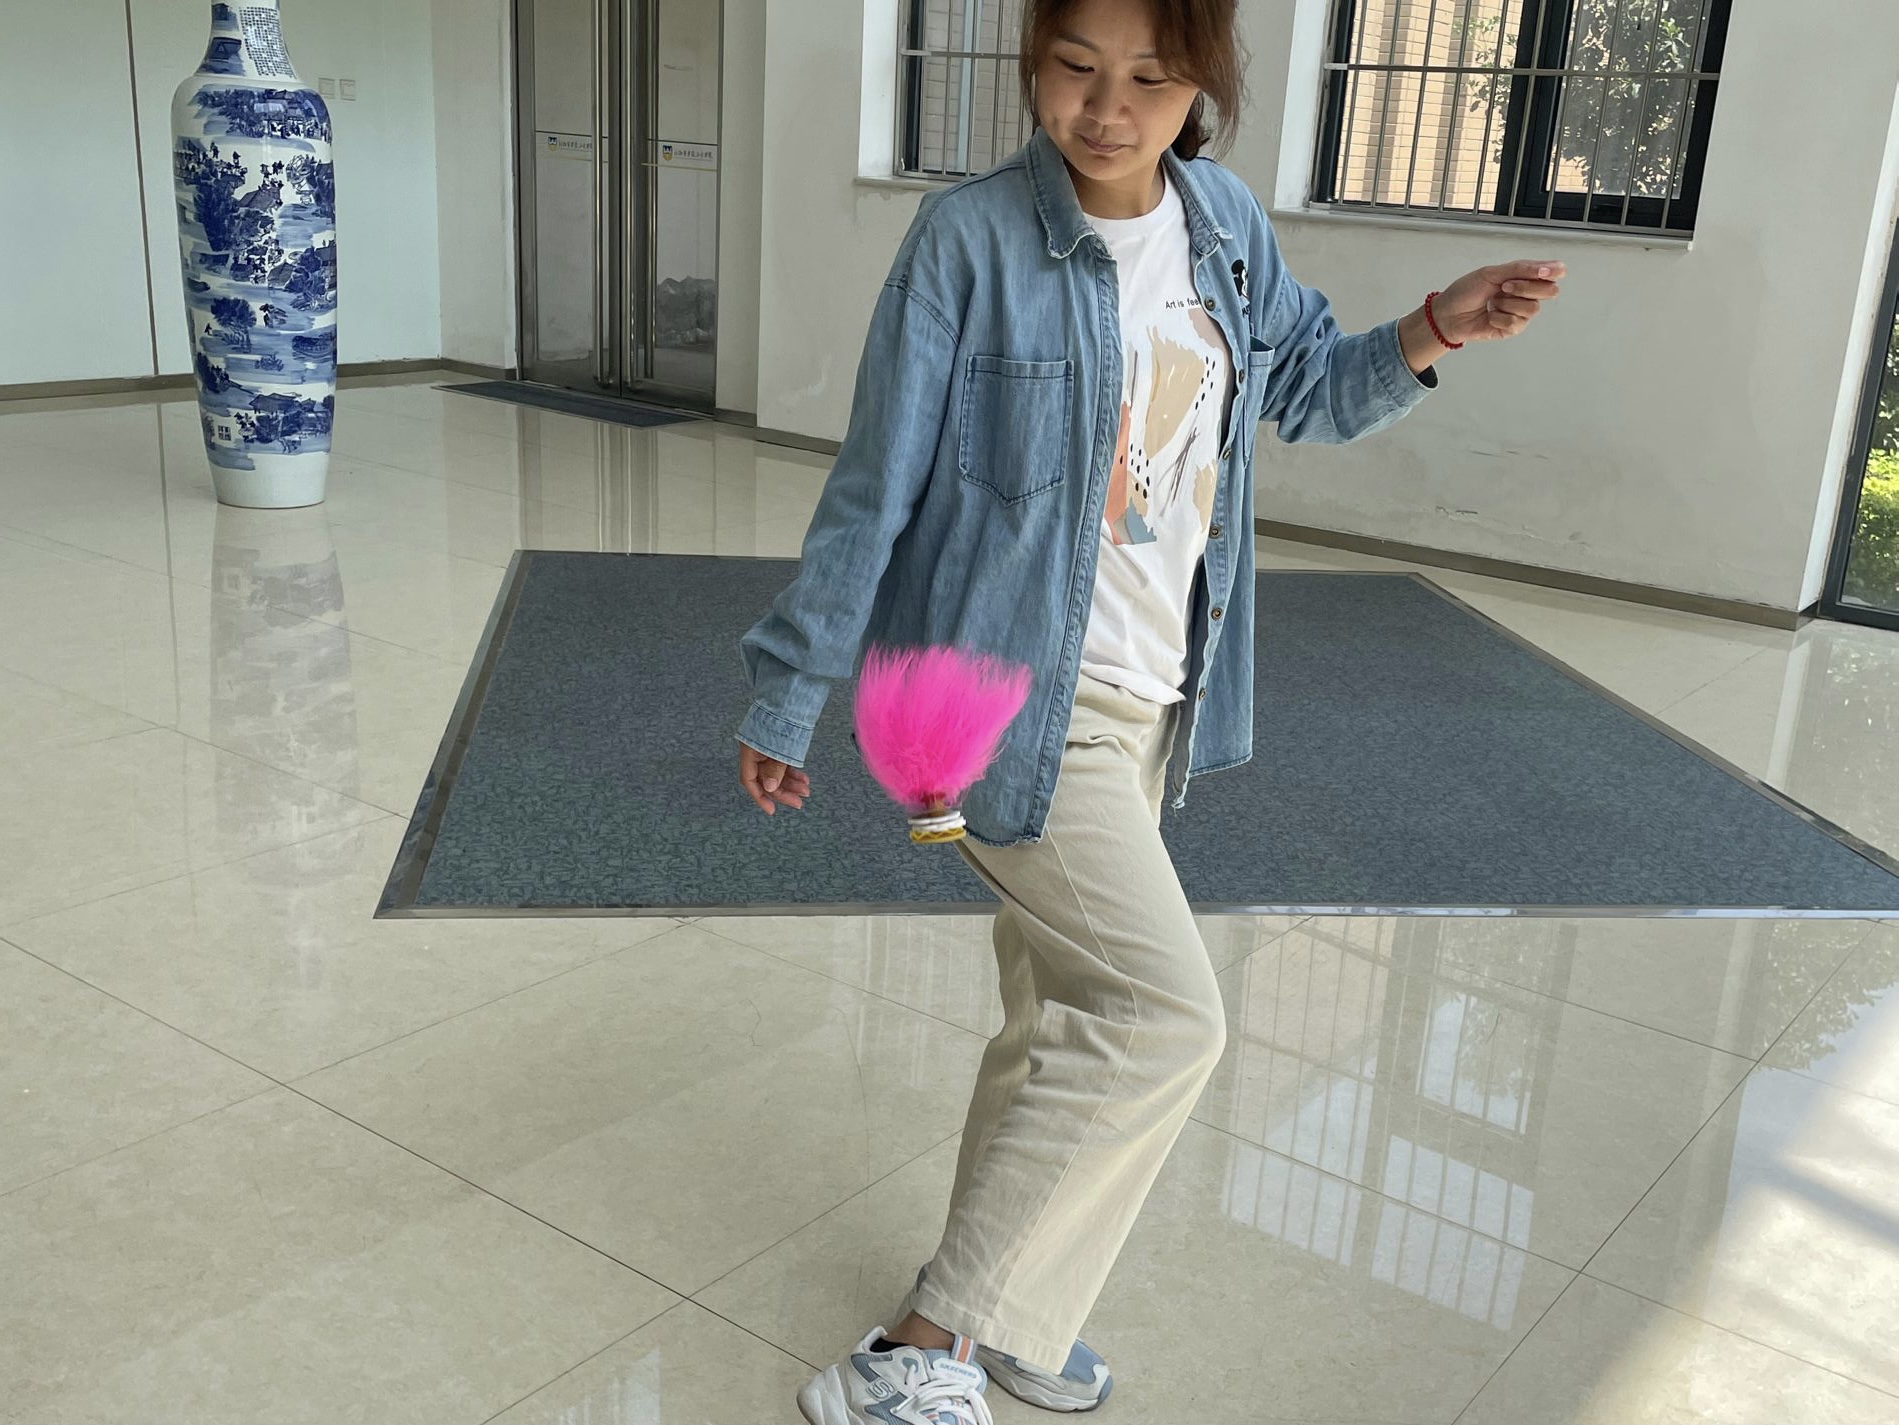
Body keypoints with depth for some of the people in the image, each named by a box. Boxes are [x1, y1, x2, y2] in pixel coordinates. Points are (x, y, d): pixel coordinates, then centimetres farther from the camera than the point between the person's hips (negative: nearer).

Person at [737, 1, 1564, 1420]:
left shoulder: (1227, 224, 2)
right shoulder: (971, 238, -15)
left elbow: (1308, 388, 18)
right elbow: (875, 486, -12)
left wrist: (1435, 330, -1)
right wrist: (787, 701, -8)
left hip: (1152, 700, 7)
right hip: (1009, 700, -7)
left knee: (1068, 1008, 16)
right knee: (1166, 1017, -12)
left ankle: (989, 1311, 37)